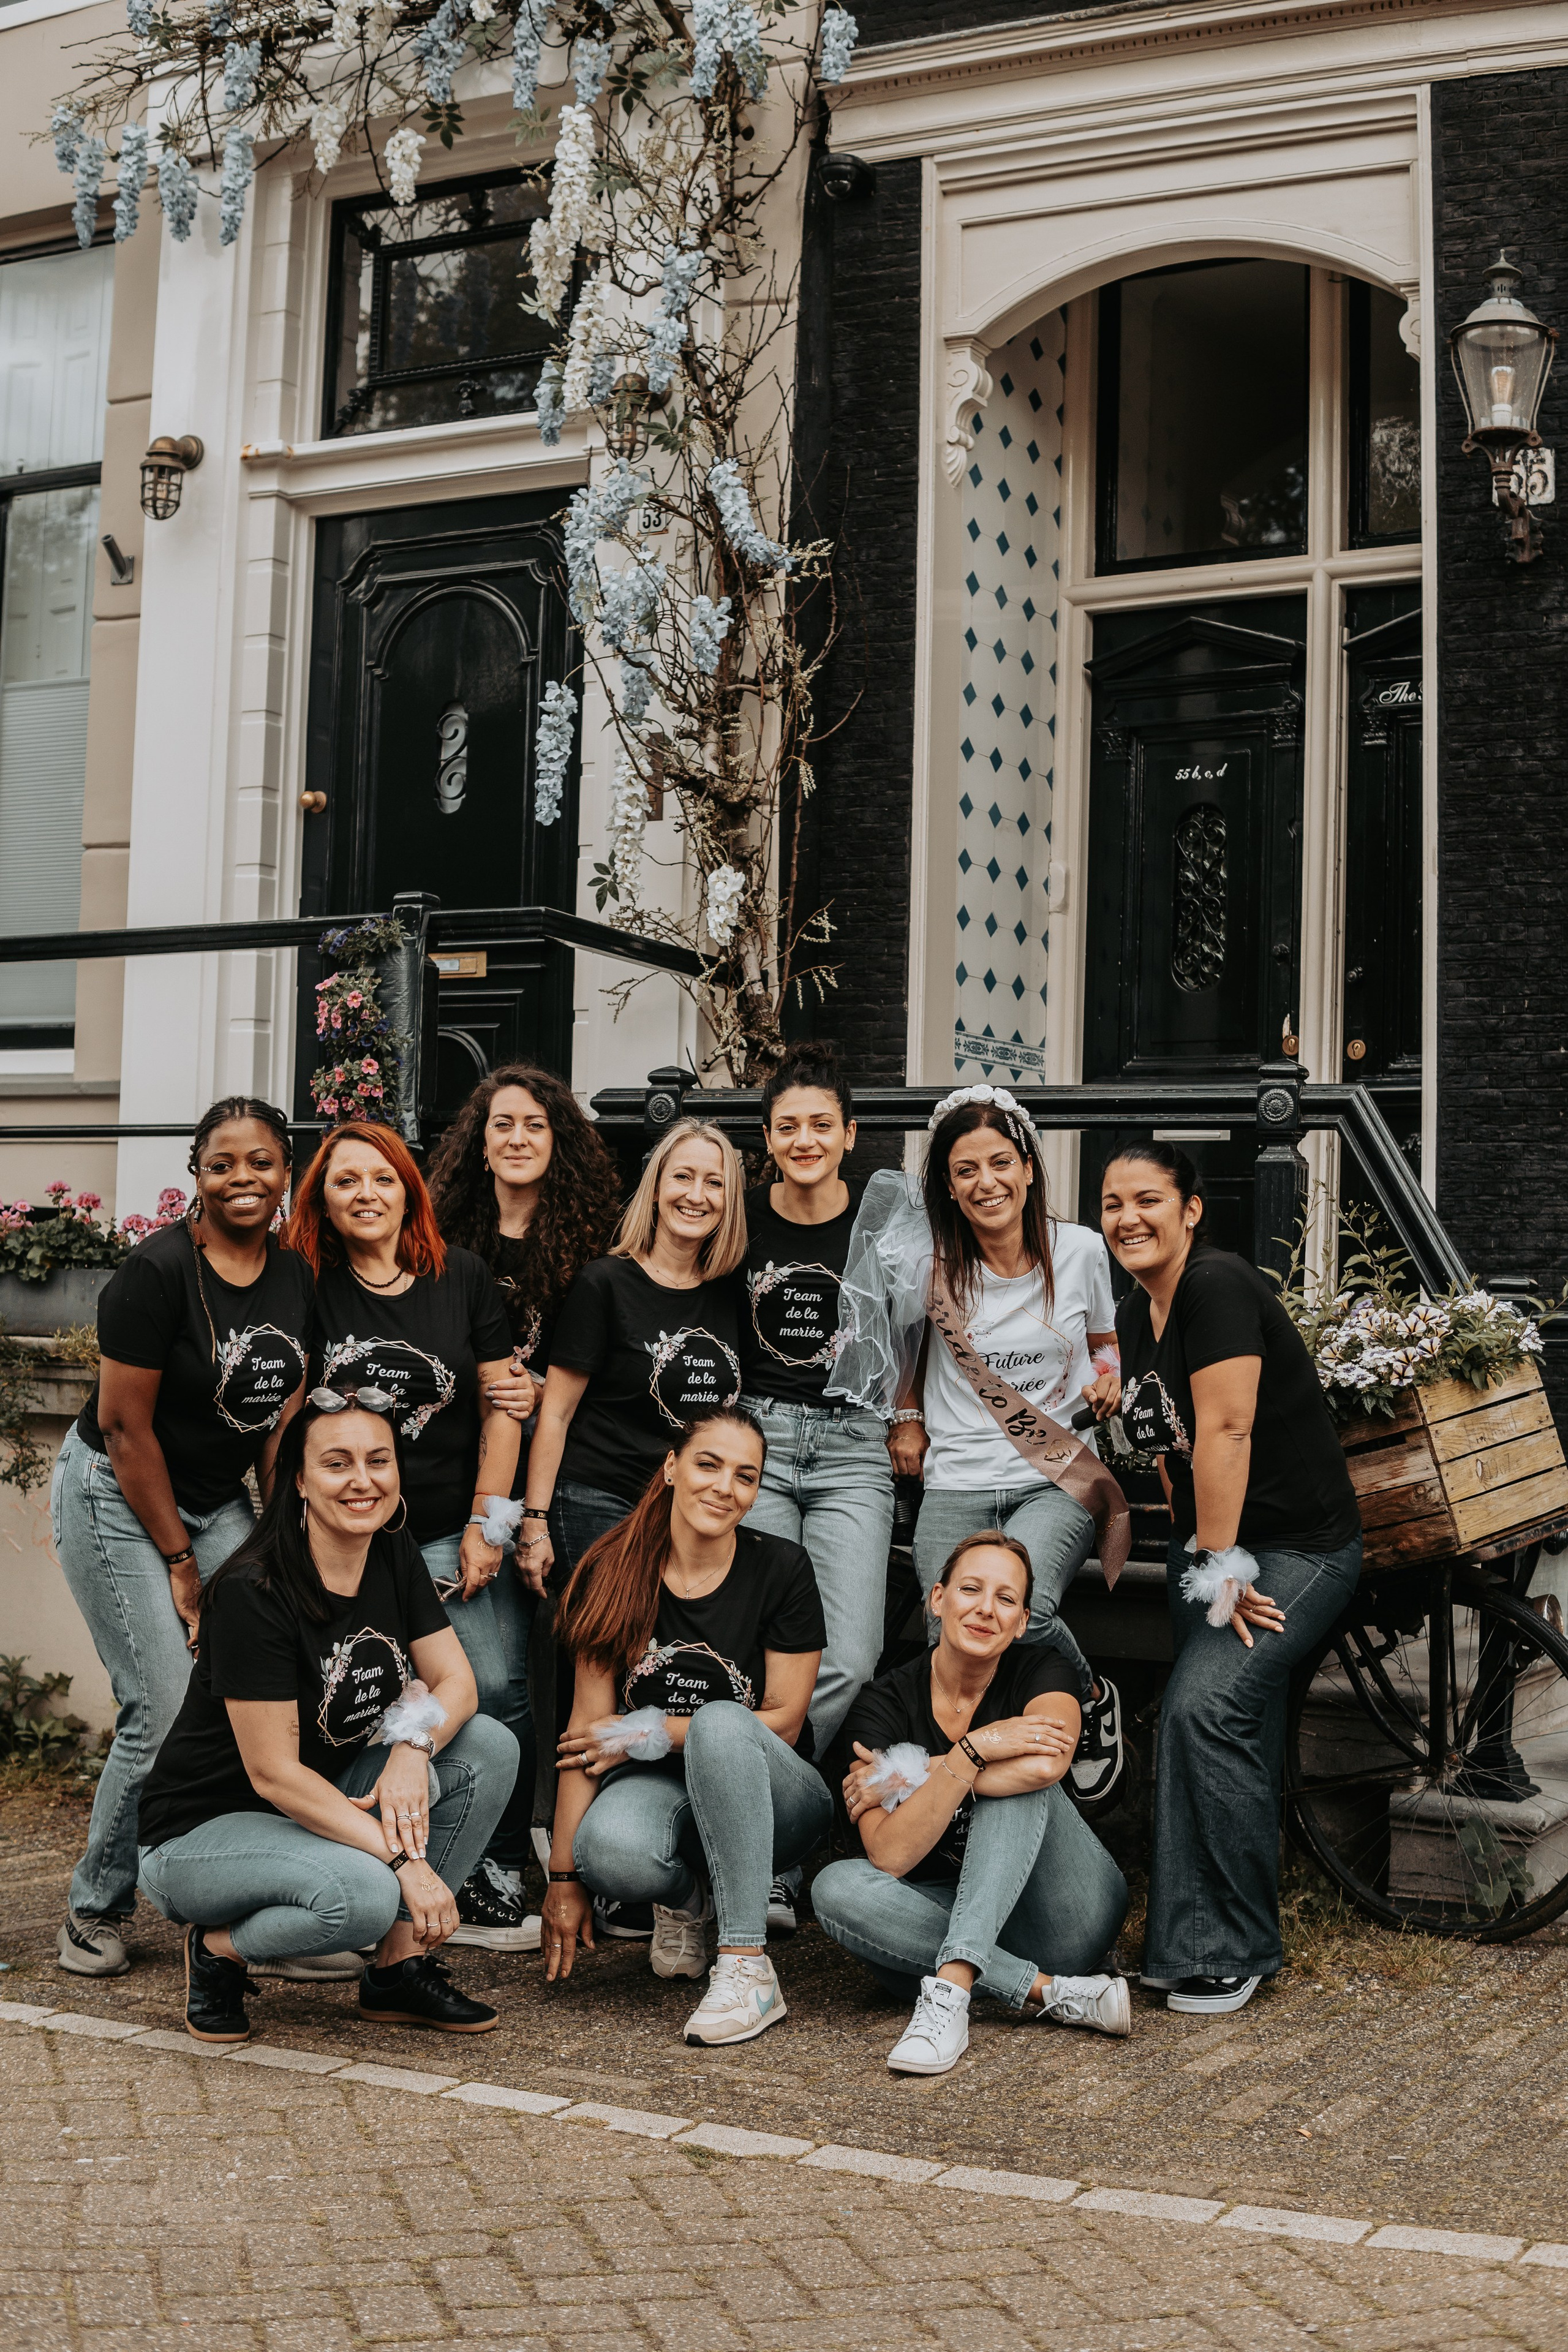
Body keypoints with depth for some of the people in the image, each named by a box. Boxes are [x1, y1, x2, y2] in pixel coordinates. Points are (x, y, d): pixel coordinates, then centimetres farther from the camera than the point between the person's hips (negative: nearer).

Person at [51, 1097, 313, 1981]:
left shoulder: (298, 1279, 1)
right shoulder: (159, 1270, -19)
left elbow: (283, 1423, 5)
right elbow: (126, 1425, -16)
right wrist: (179, 1563, -12)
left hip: (217, 1501, 6)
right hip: (117, 1499, -6)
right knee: (166, 1709, -11)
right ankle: (97, 1910, 9)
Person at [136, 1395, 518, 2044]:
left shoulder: (395, 1556, -2)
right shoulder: (253, 1593, -25)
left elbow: (455, 1681, -1)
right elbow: (274, 1774, -25)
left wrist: (414, 1747, -24)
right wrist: (405, 1860, -28)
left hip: (326, 1803, 8)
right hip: (202, 1830, -7)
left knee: (489, 1746, -11)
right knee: (363, 1894, -35)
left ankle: (399, 1967, -3)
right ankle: (218, 1946, -3)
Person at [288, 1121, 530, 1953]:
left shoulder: (462, 1277, 7)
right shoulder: (305, 1286, 2)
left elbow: (499, 1406, 8)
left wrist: (484, 1525, 3)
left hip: (445, 1535, 2)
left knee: (491, 1697, -7)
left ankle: (470, 1882, 6)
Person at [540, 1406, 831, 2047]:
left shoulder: (782, 1571, -8)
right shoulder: (612, 1575, -3)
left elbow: (784, 1724, -7)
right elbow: (588, 1729, -4)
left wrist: (653, 1733, -12)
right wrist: (564, 1875, -7)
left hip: (769, 1797, -1)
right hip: (658, 1788, 1)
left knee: (718, 1721, -35)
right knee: (613, 1849, -35)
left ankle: (747, 1967, -30)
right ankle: (685, 1897, 4)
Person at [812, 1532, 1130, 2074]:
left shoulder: (1042, 1670, -7)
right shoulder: (884, 1704, -6)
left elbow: (1046, 1766, -31)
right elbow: (891, 1857, -18)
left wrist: (912, 1778, -21)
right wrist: (974, 1750, -27)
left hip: (1064, 1920, -1)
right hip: (947, 1914, 2)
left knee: (1021, 1776, -25)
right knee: (835, 1888, -25)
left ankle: (953, 1983, -39)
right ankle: (1053, 1992, -29)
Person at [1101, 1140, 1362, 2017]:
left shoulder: (1217, 1286, -18)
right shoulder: (1136, 1315, 11)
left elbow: (1224, 1429, -21)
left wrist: (1221, 1568, -20)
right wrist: (1198, 1557, 10)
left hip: (1298, 1542, -9)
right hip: (1212, 1544, 9)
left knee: (1207, 1706, -20)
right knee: (1240, 1739, 8)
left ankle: (1228, 1952, -10)